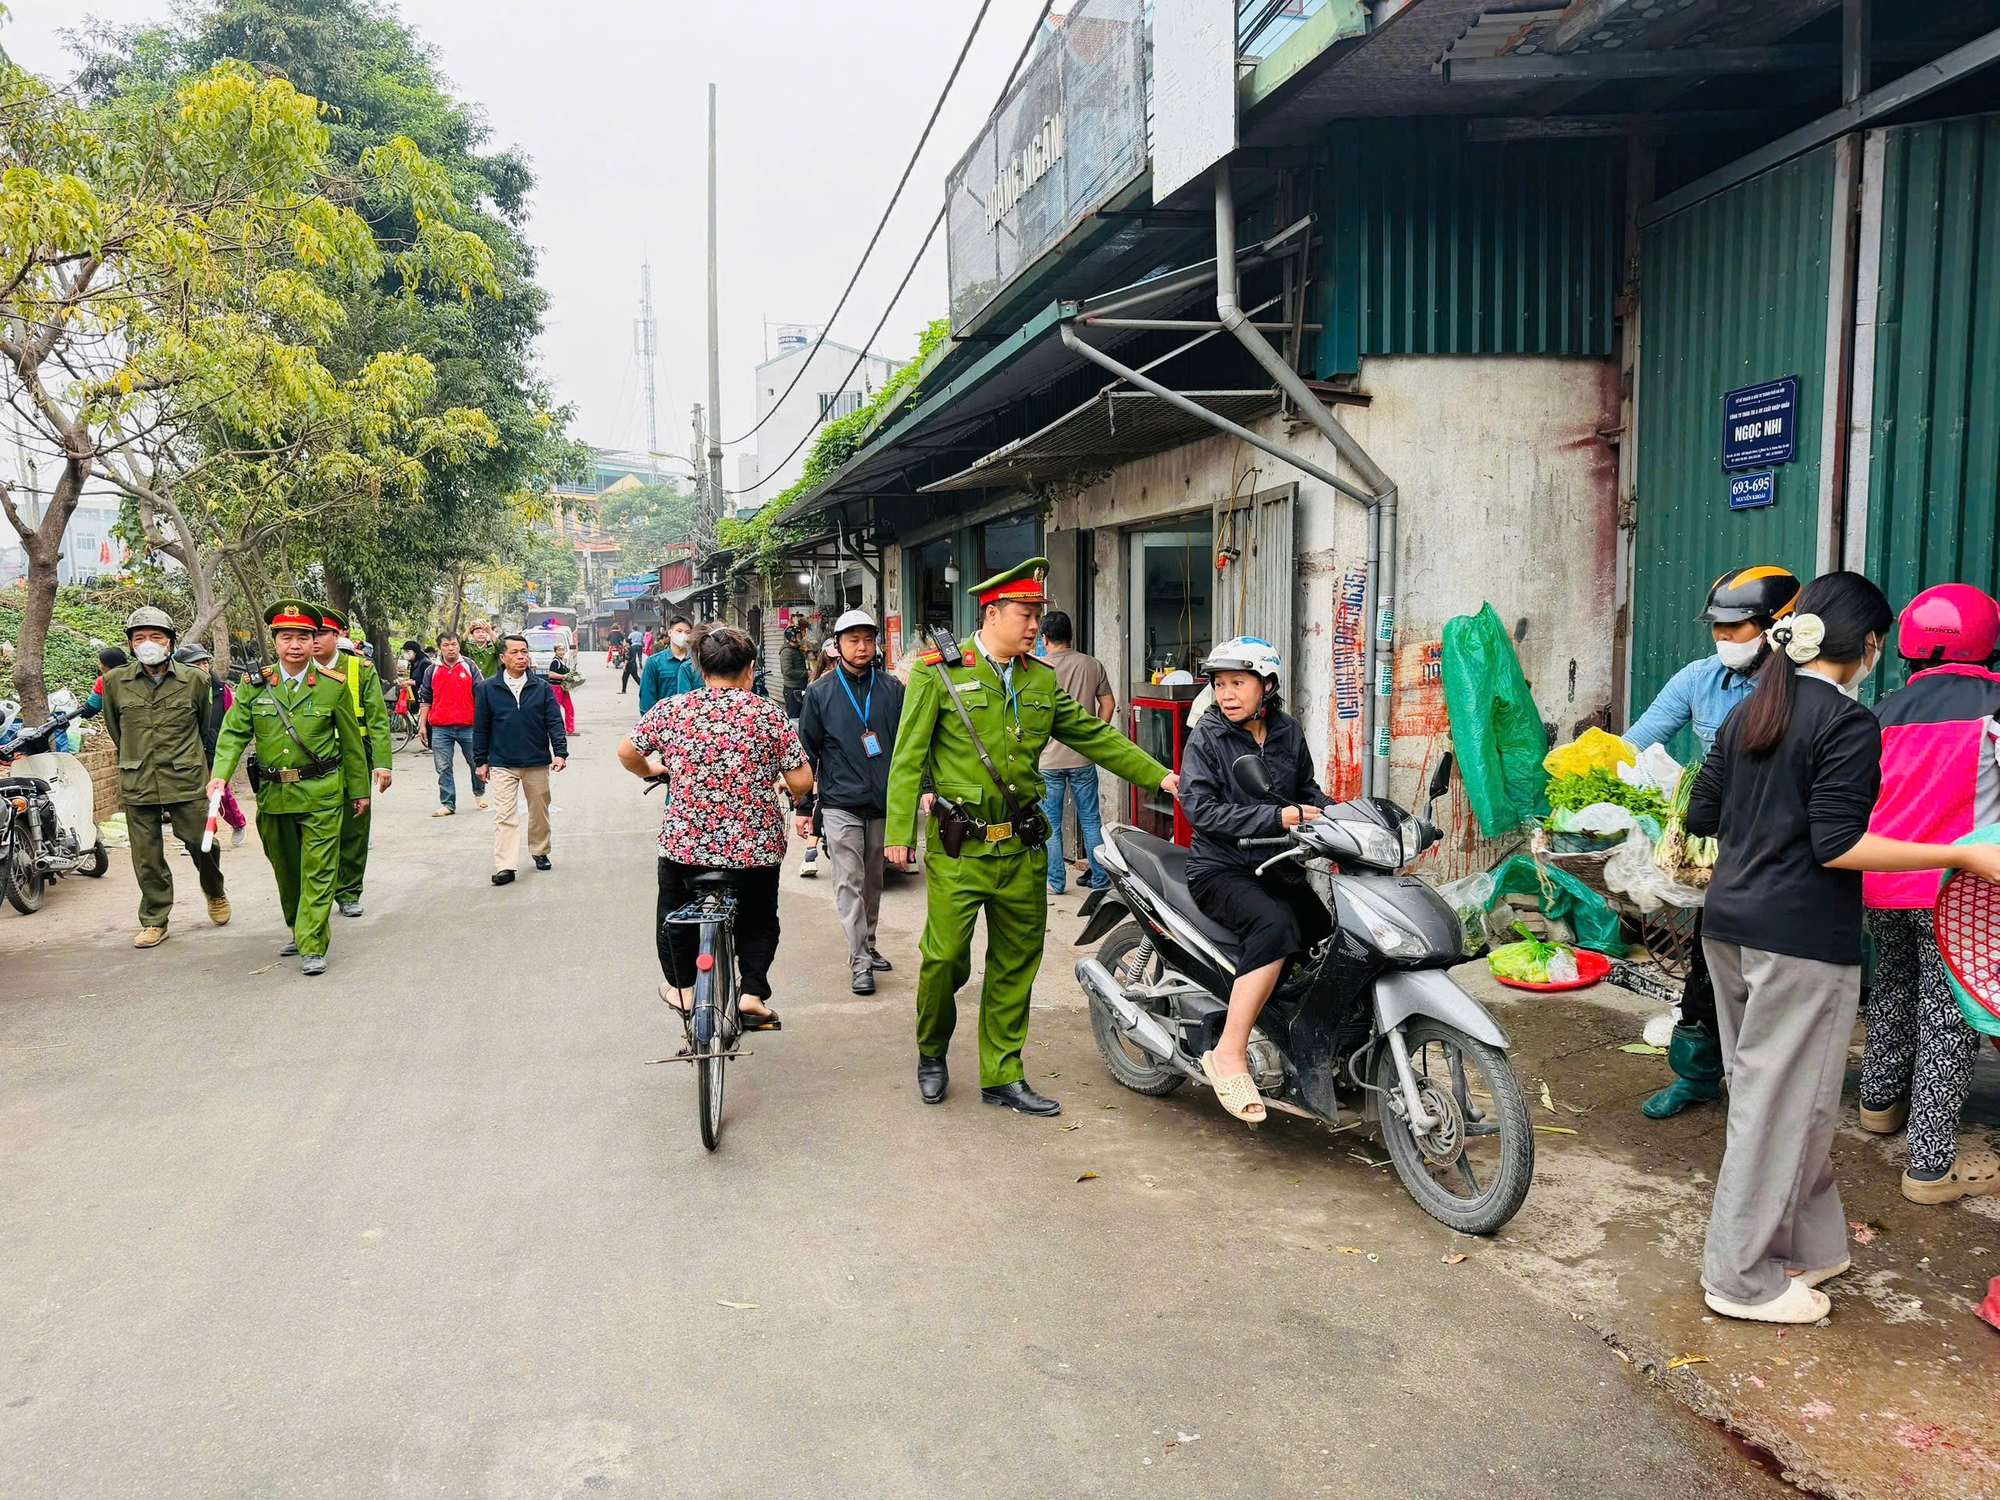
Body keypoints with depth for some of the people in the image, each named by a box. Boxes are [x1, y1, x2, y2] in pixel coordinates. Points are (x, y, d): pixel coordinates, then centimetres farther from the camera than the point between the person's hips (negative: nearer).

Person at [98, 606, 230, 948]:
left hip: (187, 779, -1)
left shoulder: (195, 679, 0)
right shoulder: (115, 682, 2)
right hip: (137, 784, 1)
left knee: (202, 843, 2)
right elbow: (115, 728, 18)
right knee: (147, 858, 5)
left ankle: (215, 892, 32)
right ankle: (154, 921, 16)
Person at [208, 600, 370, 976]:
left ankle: (313, 947, -1)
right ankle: (297, 930, 36)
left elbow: (351, 741, 4)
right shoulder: (254, 685, 2)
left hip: (321, 793, -3)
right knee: (285, 868, 17)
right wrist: (220, 775, -15)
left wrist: (359, 790, 8)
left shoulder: (333, 685, -3)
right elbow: (234, 732, 1)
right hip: (273, 793, 3)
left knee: (318, 870, -5)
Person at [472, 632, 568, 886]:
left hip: (537, 762, 1)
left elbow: (554, 721, 0)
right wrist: (481, 760, 5)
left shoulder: (542, 687, 1)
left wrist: (560, 752, -11)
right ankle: (505, 866, -9)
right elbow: (481, 728, 5)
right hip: (502, 764, -1)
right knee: (505, 816, -7)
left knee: (539, 811, 14)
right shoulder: (488, 689, 0)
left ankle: (540, 851, 34)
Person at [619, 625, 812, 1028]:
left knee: (675, 909, 27)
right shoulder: (770, 714, -7)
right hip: (757, 845, 0)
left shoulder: (670, 710, -4)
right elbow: (801, 781, -8)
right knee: (759, 919, 22)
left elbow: (627, 753, 7)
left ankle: (682, 987, 35)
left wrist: (650, 770, 28)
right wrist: (790, 792, 14)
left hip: (684, 840, 1)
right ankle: (753, 992, 11)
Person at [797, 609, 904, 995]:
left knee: (873, 881, 15)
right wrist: (804, 807, 2)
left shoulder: (893, 689, 5)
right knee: (849, 883, -4)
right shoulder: (821, 692, 1)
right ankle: (860, 962, -1)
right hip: (840, 804, -2)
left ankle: (868, 945, 30)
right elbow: (807, 752, 4)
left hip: (884, 803, 3)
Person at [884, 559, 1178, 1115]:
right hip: (959, 846, -5)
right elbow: (909, 757, -3)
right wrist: (900, 831, -9)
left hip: (1022, 848, 5)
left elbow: (1095, 736, 16)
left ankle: (1002, 1075, 22)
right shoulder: (939, 672, -2)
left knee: (1016, 964, 9)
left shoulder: (1041, 680, 12)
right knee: (945, 957, -2)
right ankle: (931, 1053, 25)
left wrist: (1158, 775, 9)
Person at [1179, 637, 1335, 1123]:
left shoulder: (1288, 733, 11)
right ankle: (1229, 1055, -29)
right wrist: (1278, 817, -21)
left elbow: (1308, 789, 23)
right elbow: (1200, 807, -15)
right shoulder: (1207, 737, -4)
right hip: (1222, 869, -6)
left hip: (1280, 868, 6)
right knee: (1275, 924, -33)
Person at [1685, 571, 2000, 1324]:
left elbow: (1701, 817, 14)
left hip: (1731, 925, 8)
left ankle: (1810, 1242, 31)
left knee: (1776, 1095, 18)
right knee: (1779, 1105, 2)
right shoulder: (1848, 722, -12)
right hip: (1802, 938, -8)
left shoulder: (1750, 712, 10)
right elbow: (1837, 846, -18)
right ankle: (1742, 1277, 12)